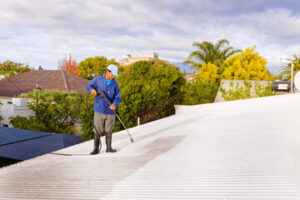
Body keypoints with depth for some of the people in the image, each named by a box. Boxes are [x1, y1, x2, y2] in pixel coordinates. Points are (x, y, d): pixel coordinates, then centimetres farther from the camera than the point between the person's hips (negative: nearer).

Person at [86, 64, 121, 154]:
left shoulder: (115, 84, 1)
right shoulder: (98, 80, -1)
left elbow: (117, 97, -2)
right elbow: (89, 86, 9)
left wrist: (114, 104, -23)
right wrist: (92, 90, -15)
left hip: (110, 110, 2)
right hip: (99, 110, -1)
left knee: (109, 130, 8)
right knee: (97, 130, 0)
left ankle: (109, 147, 20)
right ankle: (96, 148, 9)